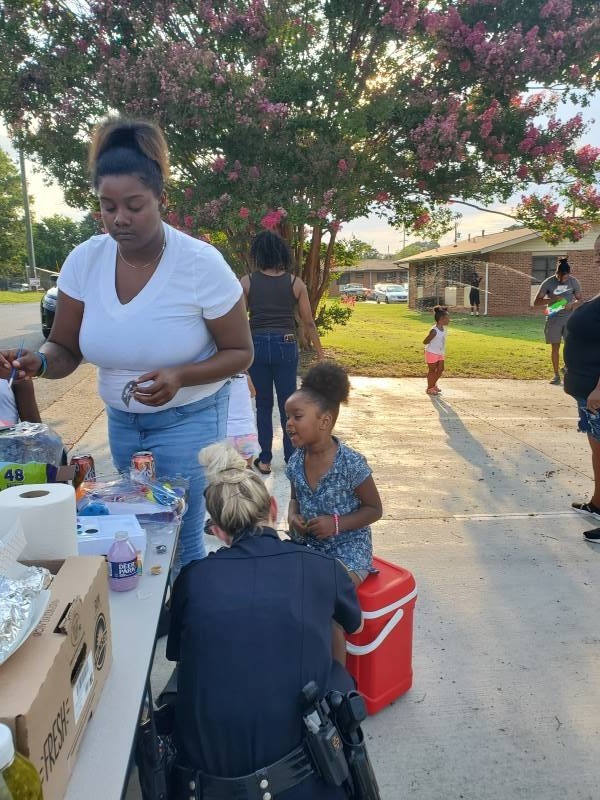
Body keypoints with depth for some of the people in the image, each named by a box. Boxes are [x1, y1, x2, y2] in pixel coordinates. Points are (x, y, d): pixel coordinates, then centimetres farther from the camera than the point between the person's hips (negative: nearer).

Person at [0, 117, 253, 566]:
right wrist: (39, 363, -25)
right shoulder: (84, 260, -9)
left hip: (188, 421, -4)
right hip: (121, 421, 5)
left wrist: (180, 377, -29)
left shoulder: (201, 263, -20)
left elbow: (240, 353, -12)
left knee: (177, 539, -3)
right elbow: (65, 350, -1)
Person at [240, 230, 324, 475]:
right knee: (287, 404, 9)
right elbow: (308, 322, 2)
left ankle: (264, 460, 15)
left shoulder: (247, 282, 0)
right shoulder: (295, 283, 0)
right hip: (286, 345, 0)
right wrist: (320, 352, 12)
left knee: (263, 404, 11)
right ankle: (291, 459, 15)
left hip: (257, 345, 0)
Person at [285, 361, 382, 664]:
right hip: (308, 545, 6)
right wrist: (293, 515, -7)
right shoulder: (296, 461, -3)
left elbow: (374, 509, -8)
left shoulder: (351, 463, -20)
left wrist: (337, 523, -21)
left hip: (348, 549, -6)